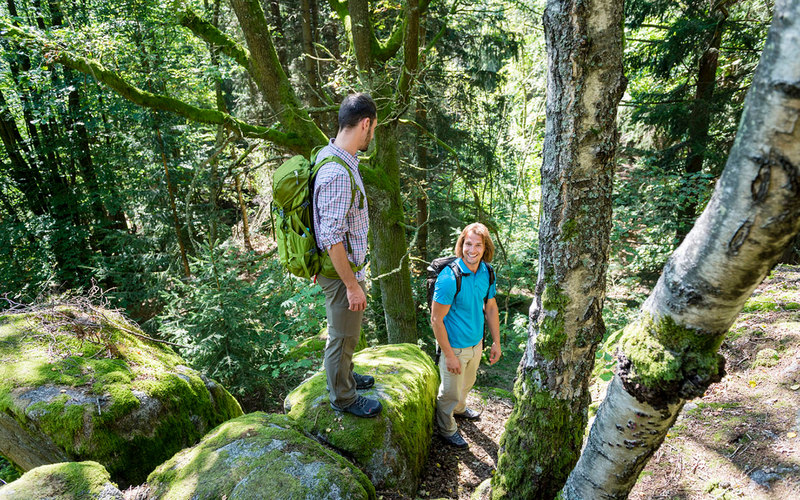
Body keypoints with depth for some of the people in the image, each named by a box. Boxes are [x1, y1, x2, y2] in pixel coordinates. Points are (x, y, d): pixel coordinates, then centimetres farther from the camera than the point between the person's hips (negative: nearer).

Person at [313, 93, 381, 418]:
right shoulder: (338, 174, -30)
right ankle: (343, 397, 31)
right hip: (341, 270, -10)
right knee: (343, 337, 11)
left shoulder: (329, 155, 3)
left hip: (346, 265, 10)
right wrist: (352, 285, -22)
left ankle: (344, 376, 49)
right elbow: (332, 238, -29)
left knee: (346, 332, 28)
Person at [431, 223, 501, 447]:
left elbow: (490, 308, 7)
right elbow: (436, 320, -23)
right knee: (450, 392, 13)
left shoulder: (486, 272, -7)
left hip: (477, 342, 6)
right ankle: (447, 430, 39)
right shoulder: (449, 277, -29)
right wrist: (449, 356, -19)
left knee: (467, 383, 30)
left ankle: (459, 408, 58)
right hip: (455, 346, -6)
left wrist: (496, 342, 10)